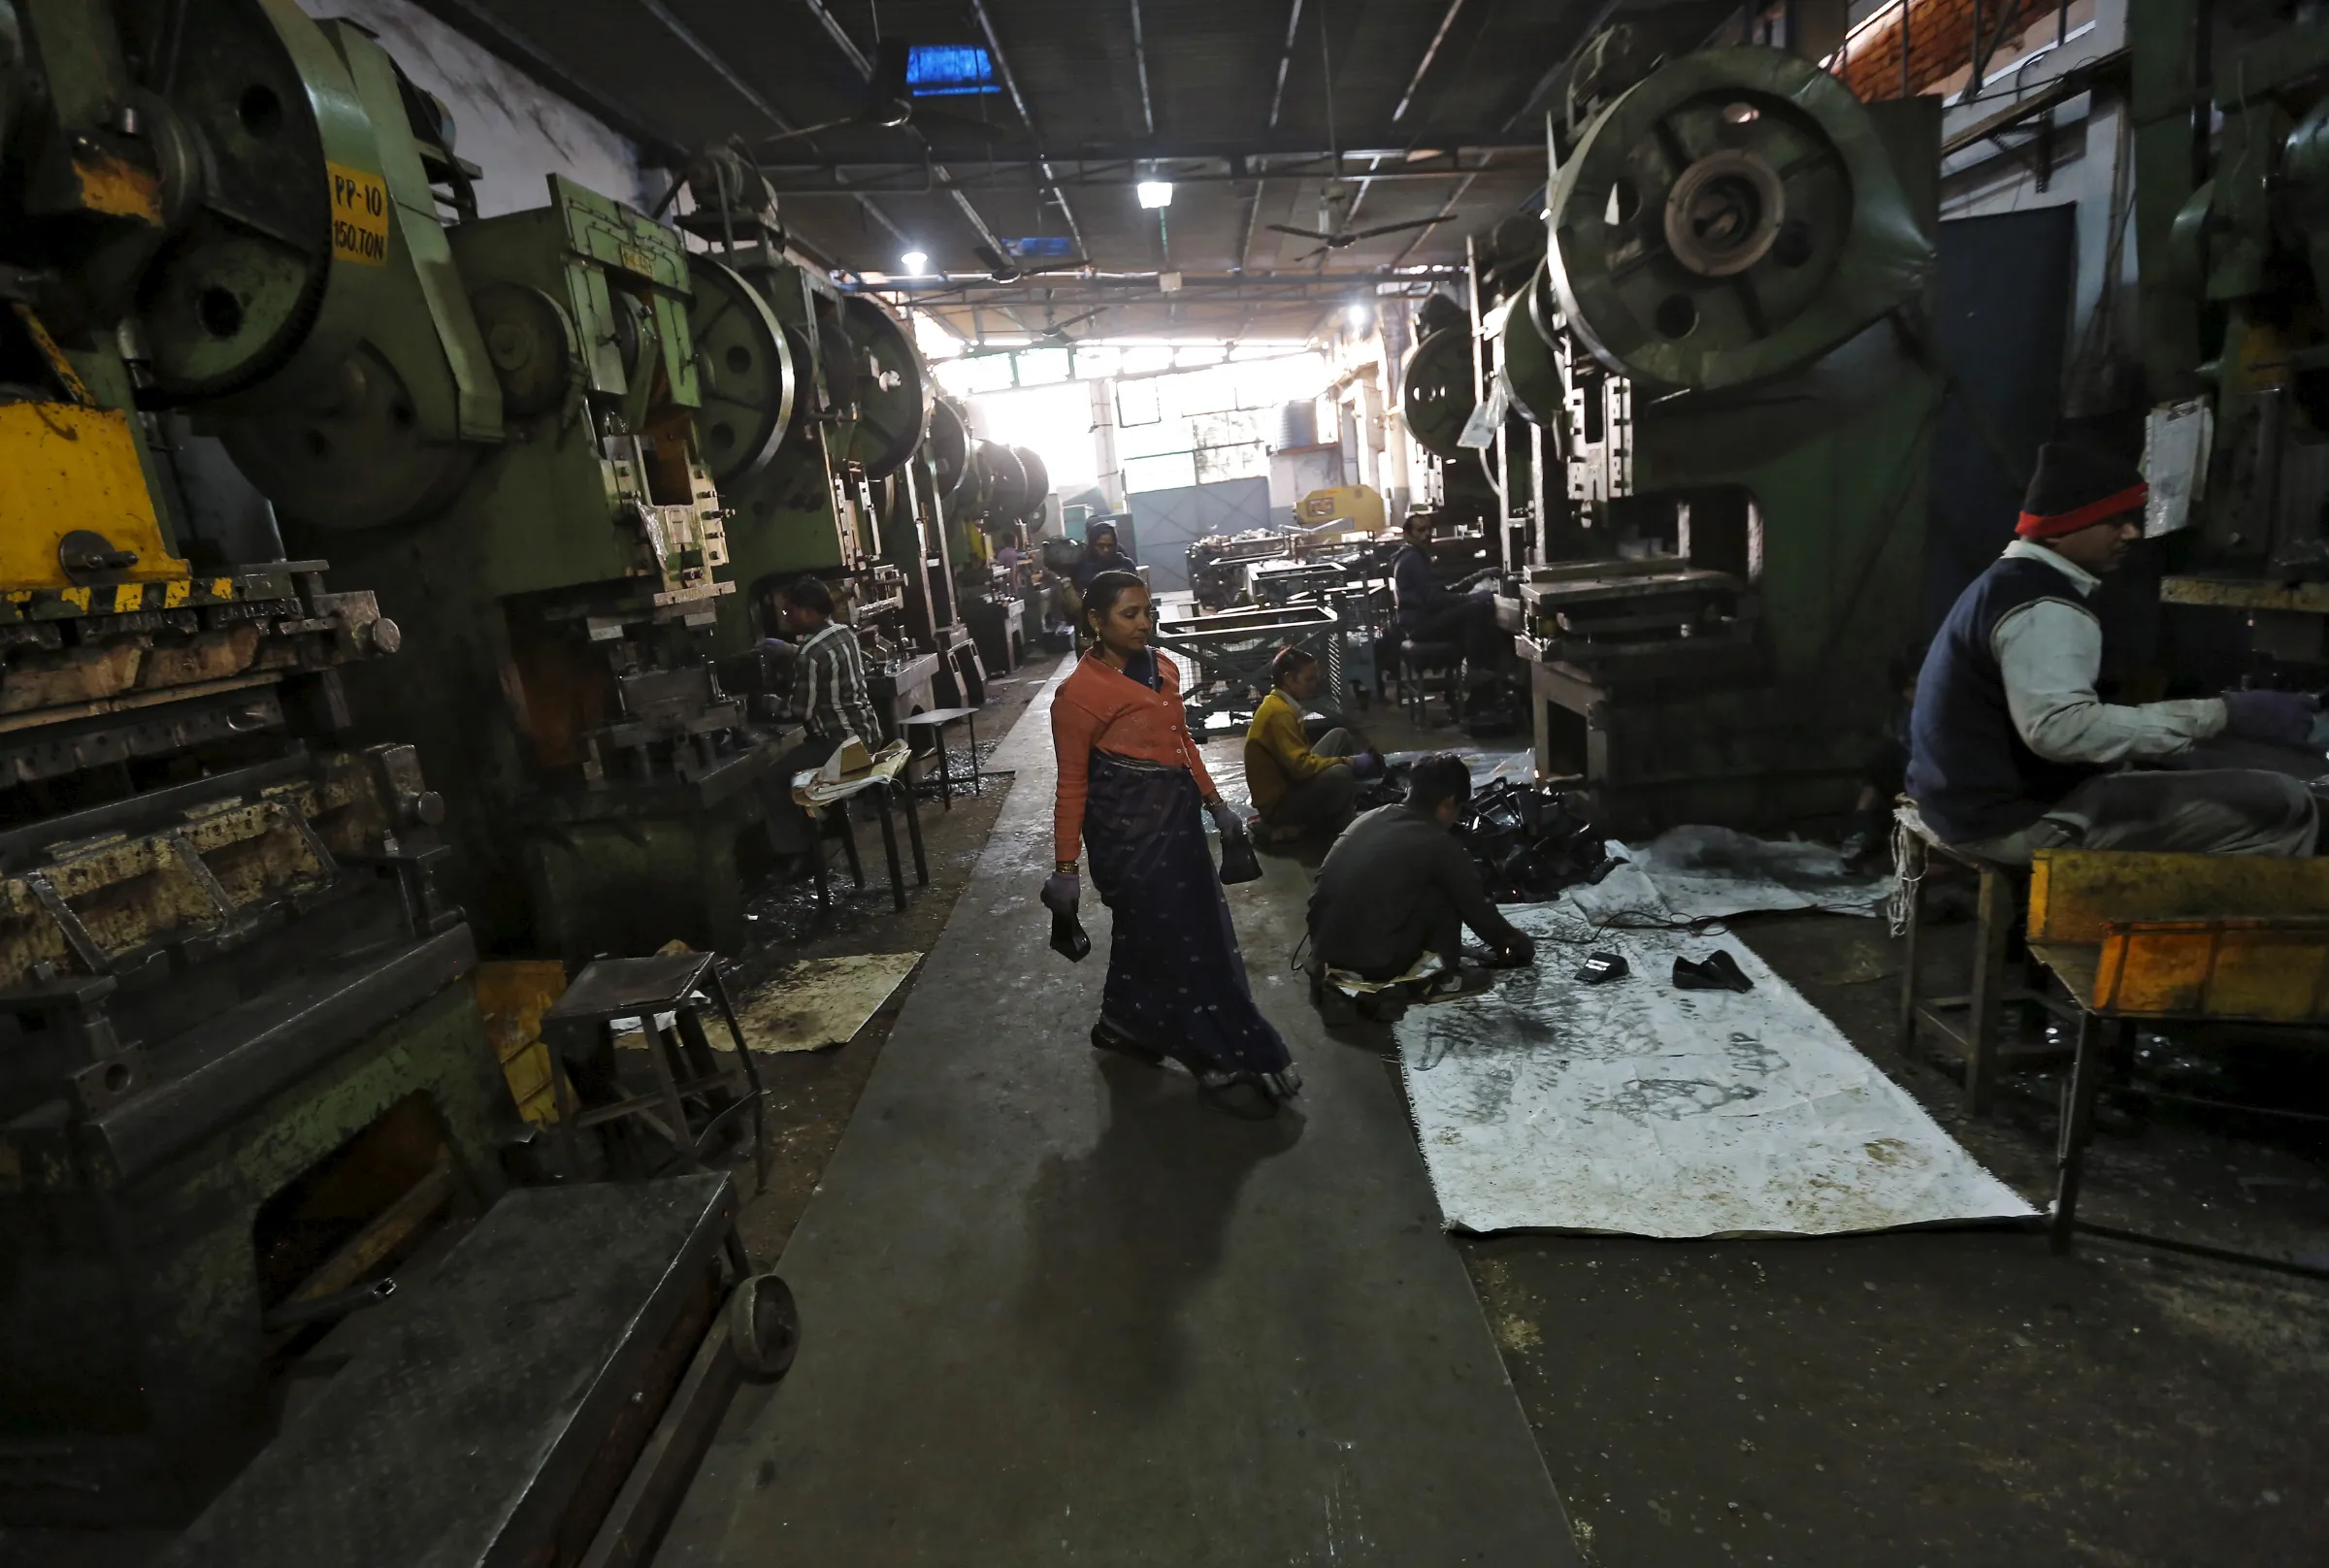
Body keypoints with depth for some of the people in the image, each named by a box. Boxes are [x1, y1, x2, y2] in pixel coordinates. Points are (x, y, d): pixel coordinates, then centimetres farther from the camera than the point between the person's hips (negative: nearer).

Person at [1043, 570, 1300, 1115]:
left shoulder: (1162, 668, 5)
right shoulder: (1079, 692, -16)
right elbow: (1072, 785, -12)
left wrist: (1216, 804, 18)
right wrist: (1065, 868, -10)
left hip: (1176, 815, 8)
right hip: (1126, 828, -7)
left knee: (1148, 931, 20)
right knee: (1178, 940, 1)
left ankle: (1121, 1022, 42)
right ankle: (1222, 1062, 13)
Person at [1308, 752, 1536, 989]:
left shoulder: (1370, 818, 13)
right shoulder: (1438, 844, -5)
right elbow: (1477, 909, 6)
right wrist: (1518, 943, 28)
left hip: (1325, 951, 6)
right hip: (1378, 962, -6)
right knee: (1442, 896, 7)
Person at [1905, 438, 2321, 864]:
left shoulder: (2010, 584, 15)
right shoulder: (2044, 609, -18)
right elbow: (2060, 728, -34)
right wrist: (2222, 715, -30)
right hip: (2019, 818, -11)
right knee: (2283, 808, -11)